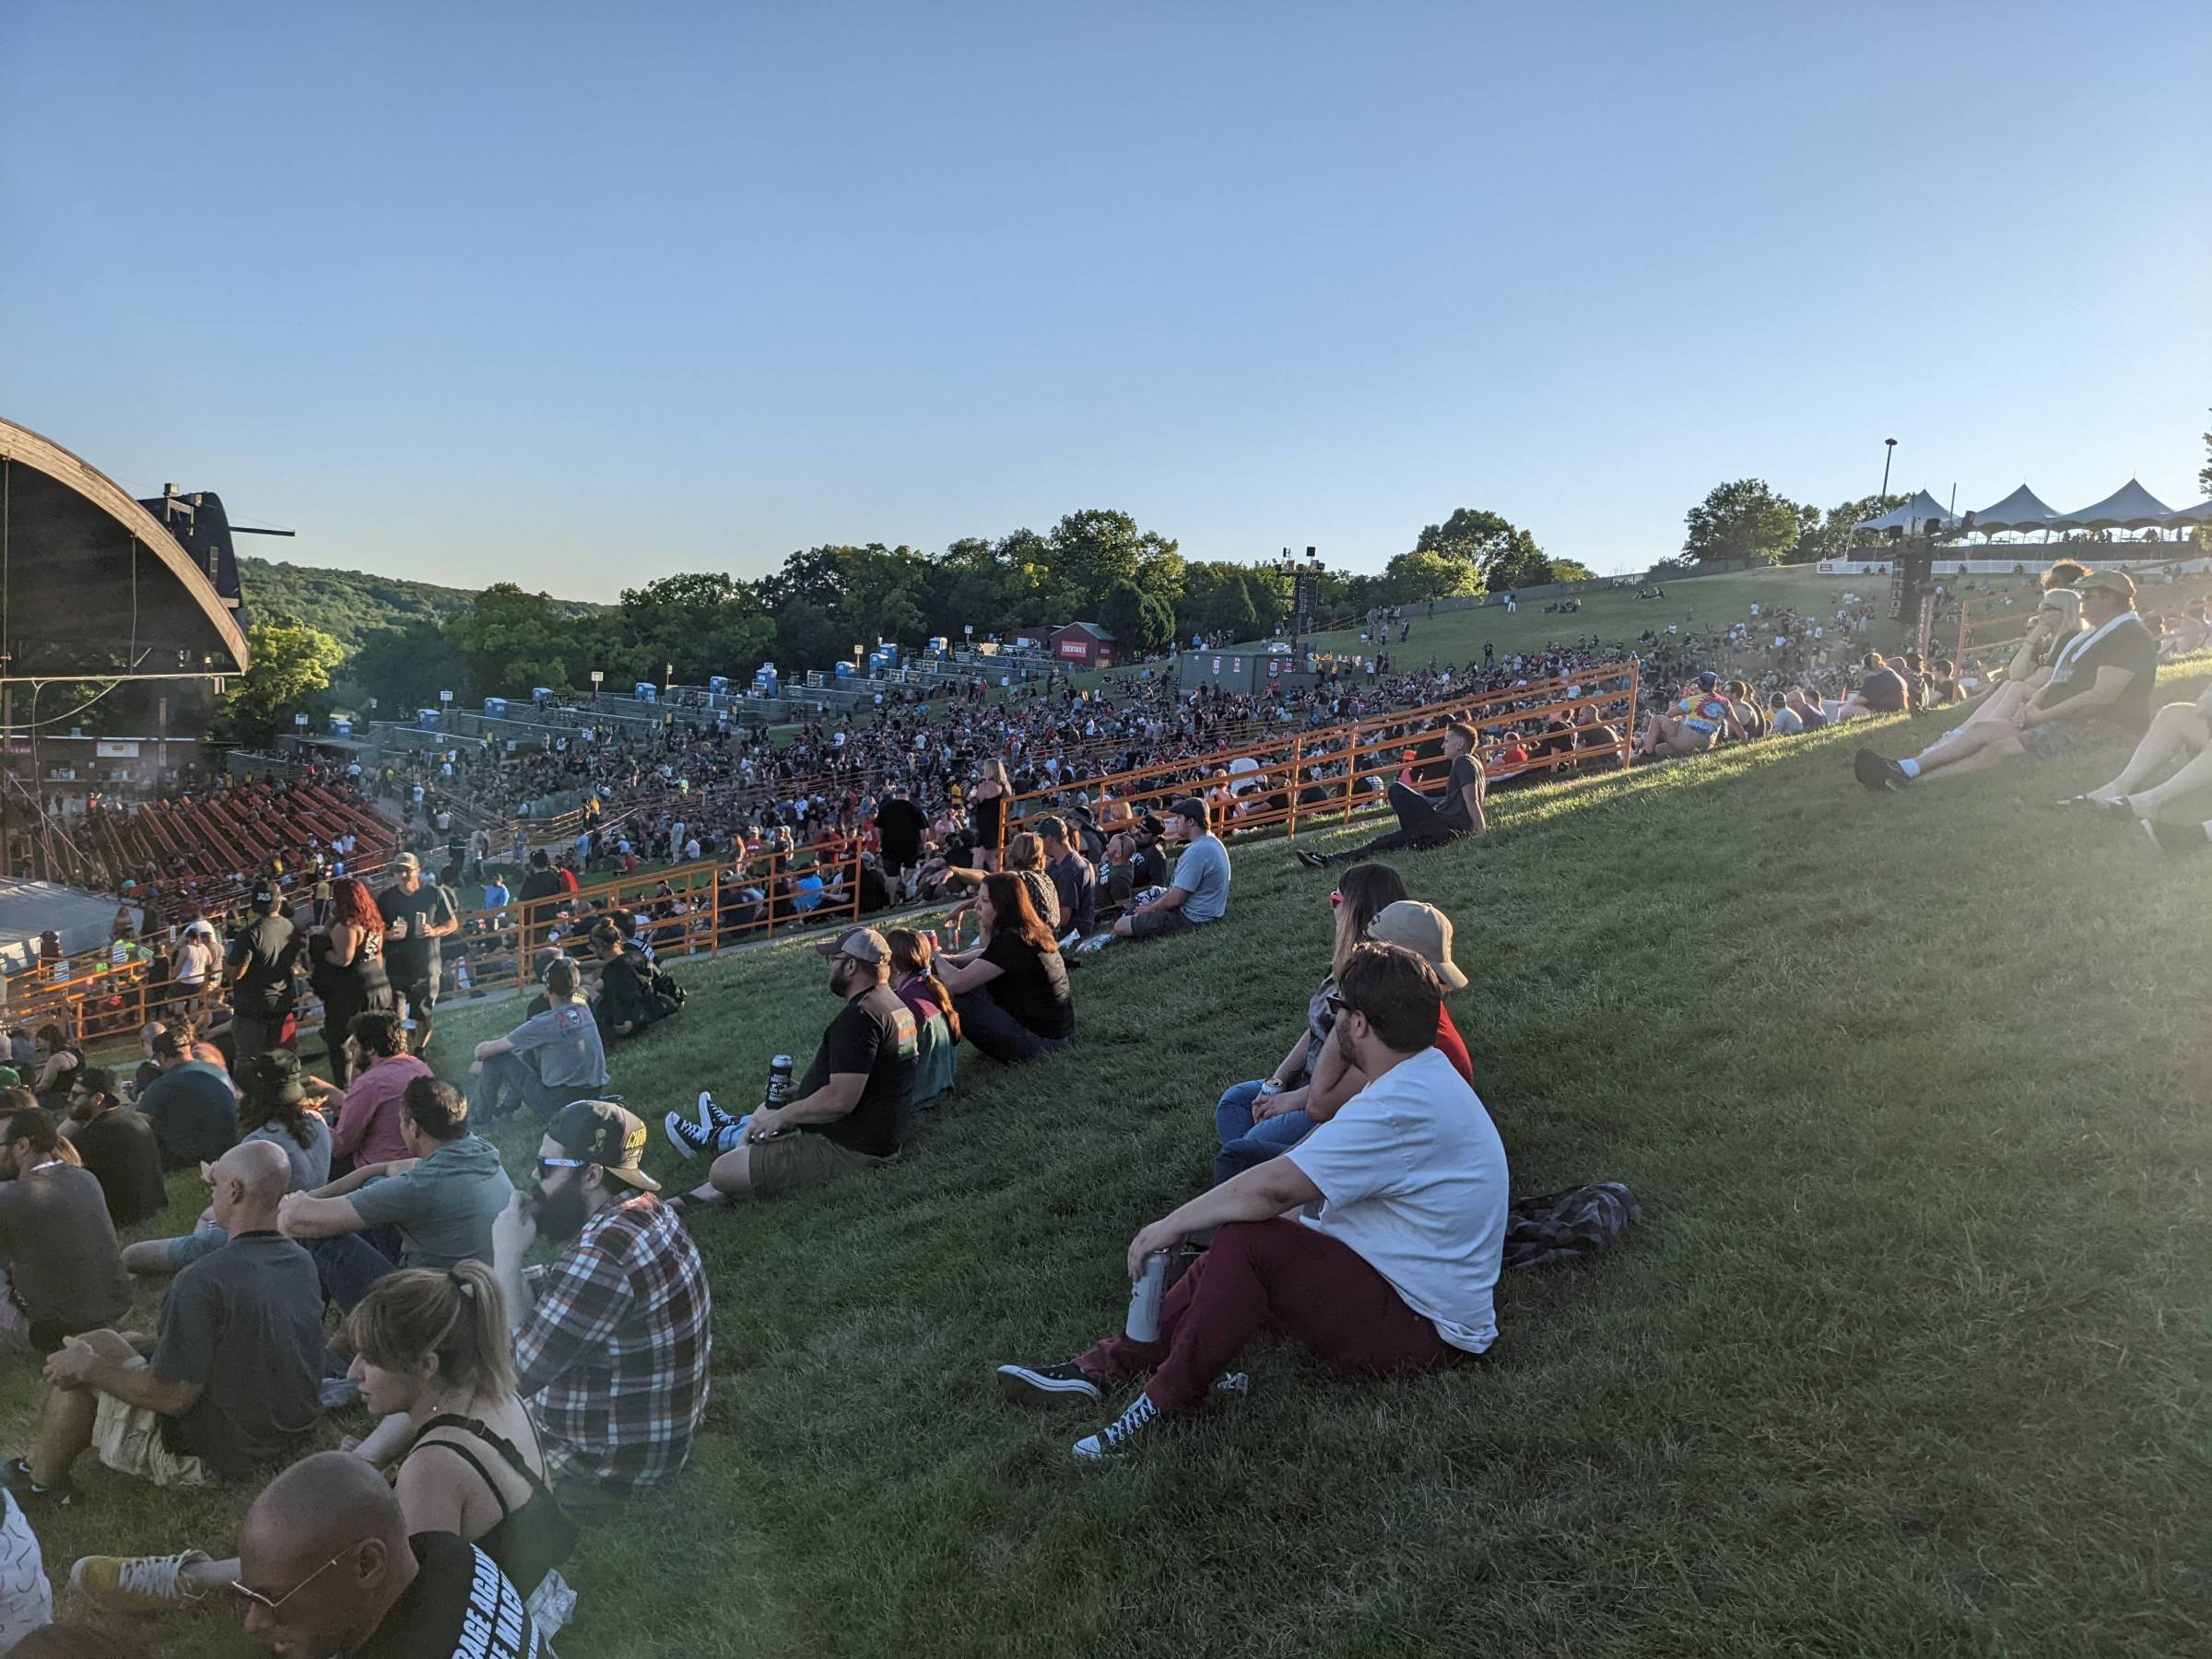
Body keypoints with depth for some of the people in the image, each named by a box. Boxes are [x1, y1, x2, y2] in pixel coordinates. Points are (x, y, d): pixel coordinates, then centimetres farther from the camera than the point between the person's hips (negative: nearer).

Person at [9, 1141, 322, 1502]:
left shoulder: (203, 1282, -28)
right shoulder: (303, 1264, -3)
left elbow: (172, 1397, -23)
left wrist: (89, 1367, -8)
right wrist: (155, 1339, 20)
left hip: (216, 1457, -7)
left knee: (77, 1363, 6)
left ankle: (41, 1480, 26)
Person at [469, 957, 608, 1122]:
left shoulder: (544, 1023, -18)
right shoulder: (584, 1009, 1)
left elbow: (485, 1049, -8)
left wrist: (480, 1058, 14)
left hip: (557, 1106, -7)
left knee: (496, 1057, 3)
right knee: (530, 1049, 24)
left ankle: (480, 1116, 20)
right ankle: (508, 1106, 34)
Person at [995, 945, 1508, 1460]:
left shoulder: (1403, 1106, -26)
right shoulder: (1426, 1075, 8)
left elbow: (1273, 1187, -27)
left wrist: (1173, 1224, -15)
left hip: (1424, 1329, -11)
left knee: (1245, 1243, -24)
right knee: (1227, 1258, 5)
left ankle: (1165, 1405, -10)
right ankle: (1100, 1368, 3)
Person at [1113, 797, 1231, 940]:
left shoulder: (1196, 852, -27)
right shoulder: (1212, 842, 7)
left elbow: (1175, 898, -23)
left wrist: (1149, 908, -6)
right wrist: (1151, 903, 9)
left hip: (1192, 920, -11)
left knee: (1120, 927, -15)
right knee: (1134, 909, 22)